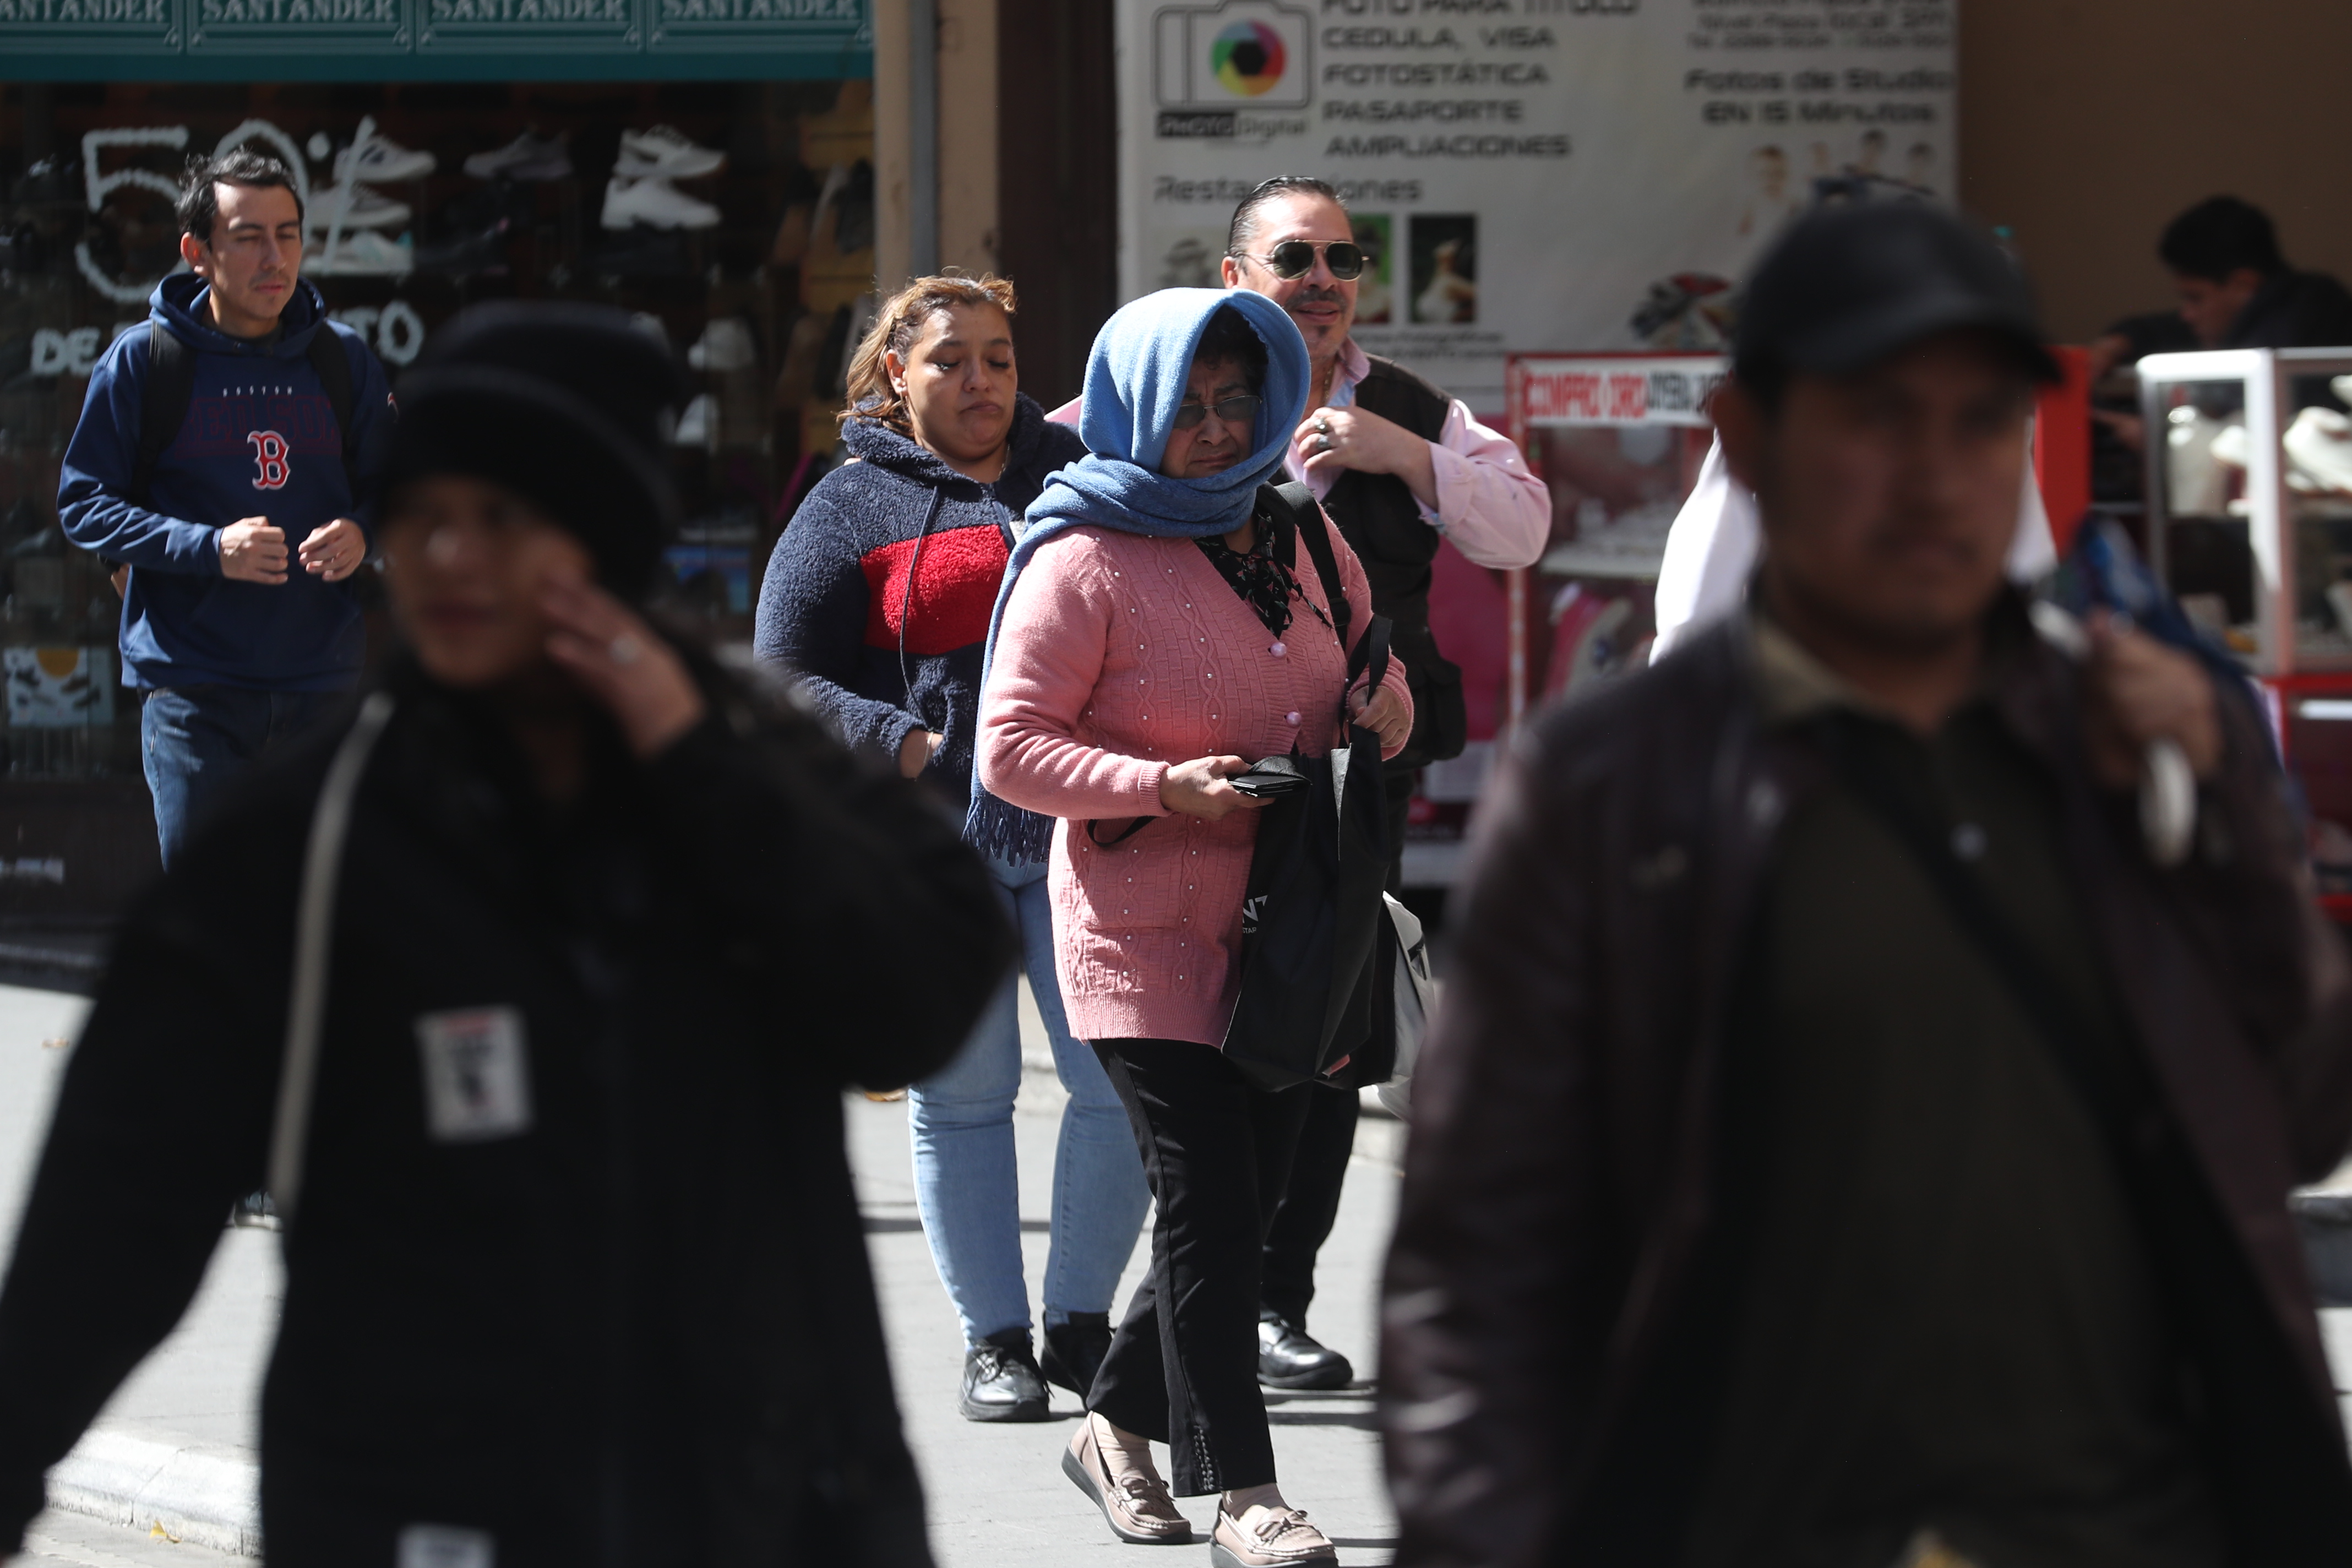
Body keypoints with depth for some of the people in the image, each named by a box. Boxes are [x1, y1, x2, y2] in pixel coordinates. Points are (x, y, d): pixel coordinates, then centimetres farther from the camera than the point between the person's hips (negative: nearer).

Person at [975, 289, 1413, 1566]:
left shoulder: (1304, 540, 11)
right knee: (1206, 1200, -11)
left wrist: (1387, 711, -1)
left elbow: (1374, 671, 24)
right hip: (1144, 930, -6)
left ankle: (1118, 1424, 29)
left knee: (1241, 1203, 11)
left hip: (1284, 927, 6)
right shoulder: (1085, 562, -8)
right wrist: (1162, 790, -23)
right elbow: (1012, 748, -11)